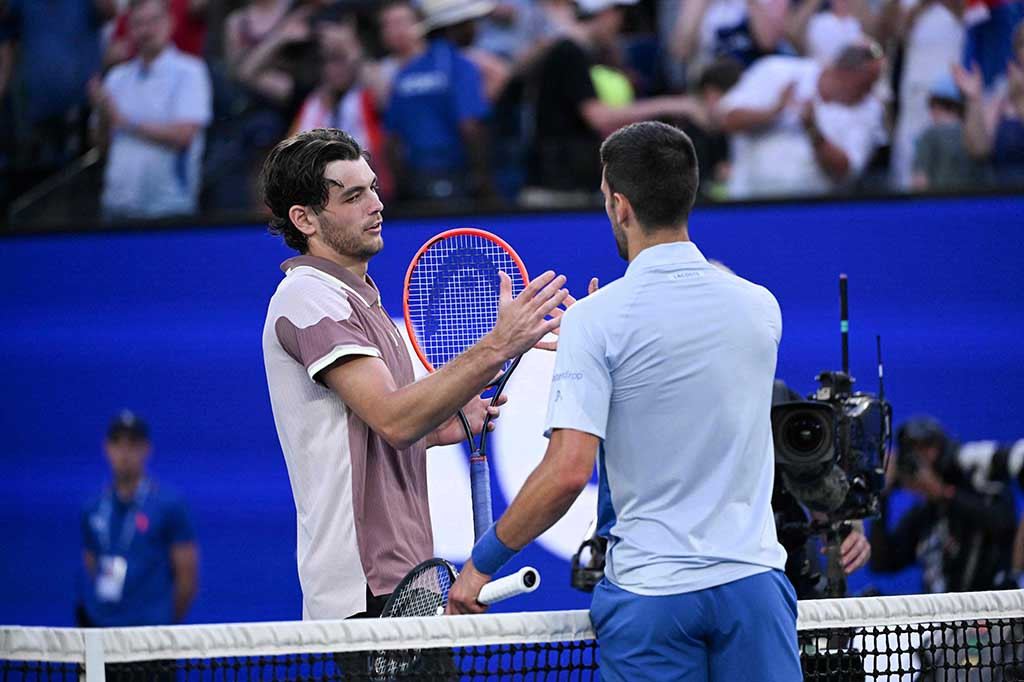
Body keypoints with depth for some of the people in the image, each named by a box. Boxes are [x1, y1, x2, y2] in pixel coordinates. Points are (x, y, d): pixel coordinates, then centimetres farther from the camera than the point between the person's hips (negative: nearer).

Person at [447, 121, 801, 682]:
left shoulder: (596, 320, -10)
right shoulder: (759, 306, 4)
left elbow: (568, 471, -16)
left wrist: (482, 561, -4)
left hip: (649, 590, -3)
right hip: (751, 577, 3)